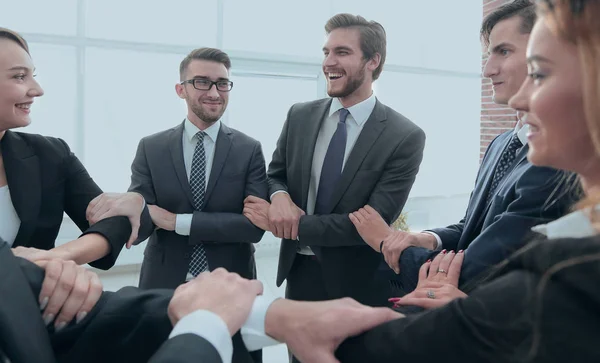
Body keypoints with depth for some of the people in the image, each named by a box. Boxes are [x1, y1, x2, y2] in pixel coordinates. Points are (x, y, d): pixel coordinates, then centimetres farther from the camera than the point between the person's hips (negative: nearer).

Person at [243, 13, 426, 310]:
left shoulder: (405, 138, -14)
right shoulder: (299, 116, 0)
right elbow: (275, 174, 9)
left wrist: (293, 226, -19)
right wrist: (279, 196, -16)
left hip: (359, 282, -3)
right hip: (300, 273, 4)